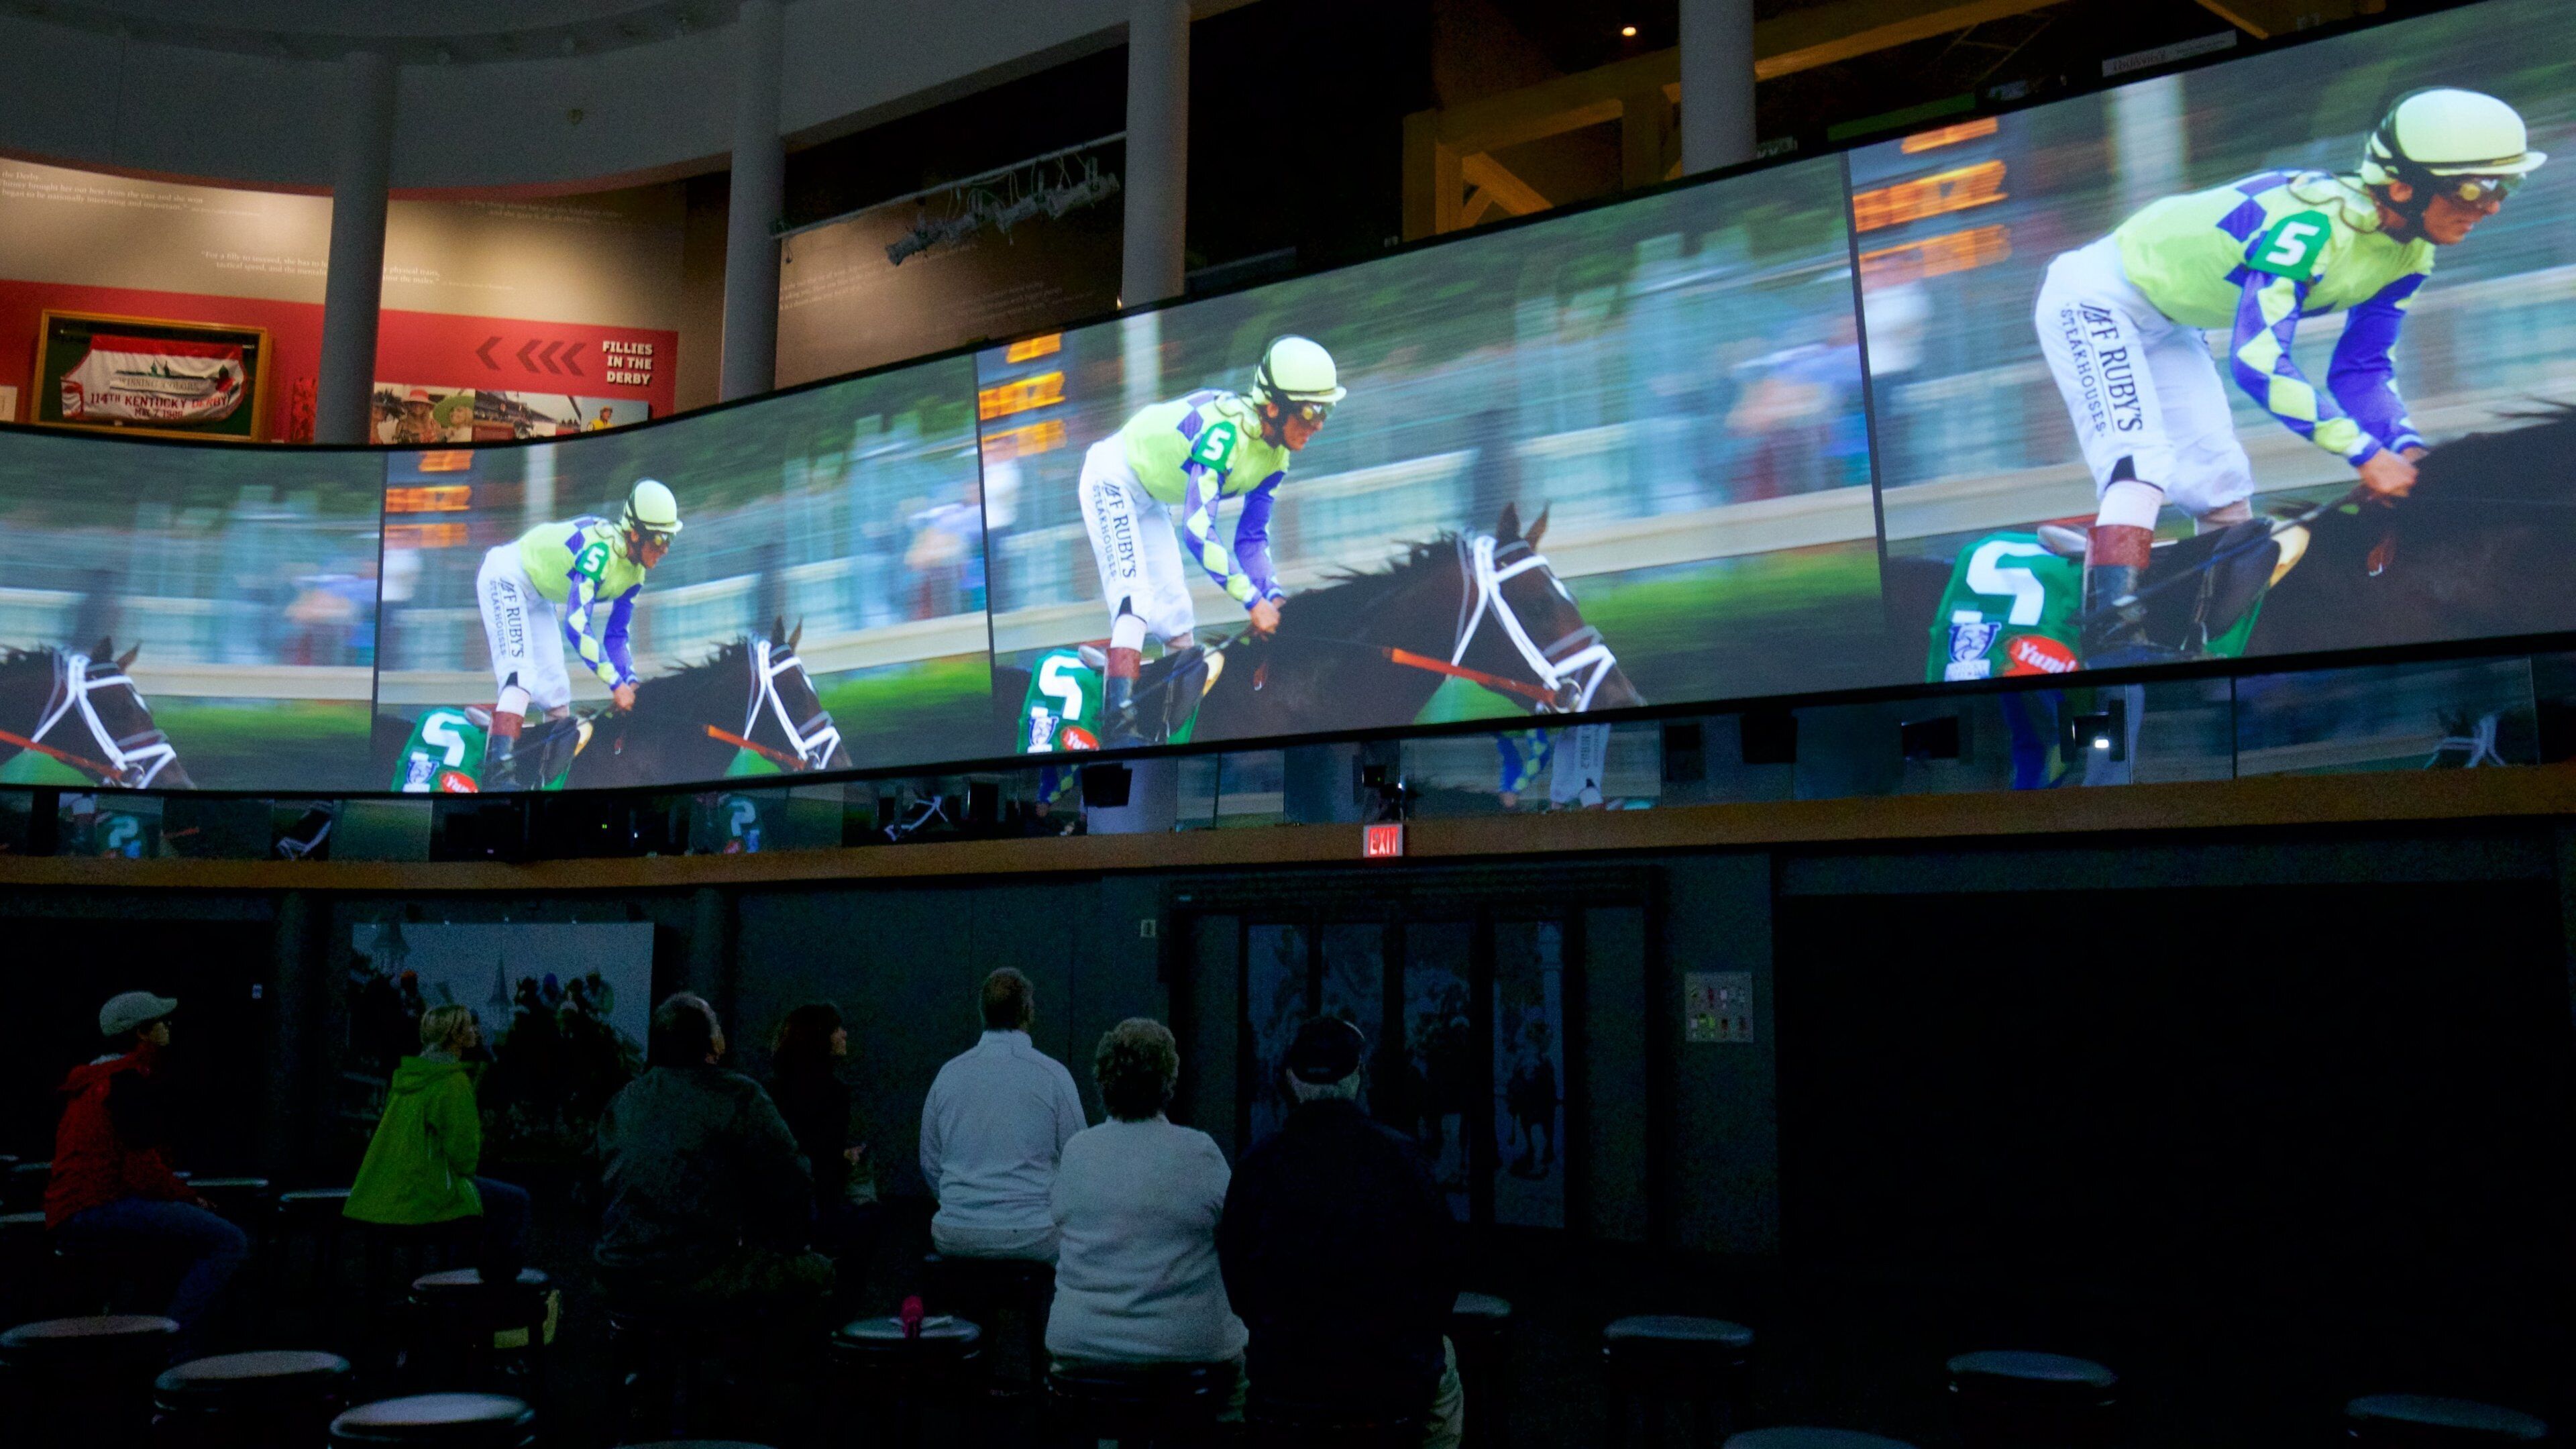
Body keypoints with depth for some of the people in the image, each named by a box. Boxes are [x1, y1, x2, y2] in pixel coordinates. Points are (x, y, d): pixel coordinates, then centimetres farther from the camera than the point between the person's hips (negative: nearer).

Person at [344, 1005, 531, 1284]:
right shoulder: (454, 1082, -15)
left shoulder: (406, 1076, 12)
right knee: (515, 1201, -1)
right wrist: (466, 1172, 6)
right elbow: (463, 1153, -14)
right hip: (425, 1196, -10)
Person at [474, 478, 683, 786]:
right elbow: (576, 626, -36)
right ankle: (499, 775, -34)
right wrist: (616, 684, -33)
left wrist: (631, 685, -10)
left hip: (537, 596, 9)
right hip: (506, 577, -9)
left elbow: (615, 635, 4)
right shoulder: (601, 548, -33)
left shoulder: (635, 571, -5)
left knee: (555, 690, 6)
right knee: (521, 676, -25)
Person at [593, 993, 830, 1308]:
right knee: (816, 1270, 10)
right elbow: (792, 1186, -8)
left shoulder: (620, 1101, 9)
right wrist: (785, 1245, 12)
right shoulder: (739, 1095, -9)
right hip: (696, 1278, -7)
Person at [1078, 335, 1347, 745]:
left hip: (1151, 501, 9)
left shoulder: (1277, 454, -8)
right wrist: (1253, 600, -38)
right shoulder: (1226, 427, -35)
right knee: (1136, 600, -23)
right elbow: (1197, 528, -39)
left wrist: (1275, 597, -15)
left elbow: (1252, 536, -1)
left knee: (1175, 615, 7)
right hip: (1112, 478, -9)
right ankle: (1119, 723, -30)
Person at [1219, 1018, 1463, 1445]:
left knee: (1240, 1361, 36)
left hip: (1280, 1377, 1)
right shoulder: (1397, 1155, -11)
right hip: (1389, 1377, -1)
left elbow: (1234, 1270, 0)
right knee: (1442, 1363, 33)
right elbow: (1443, 1263, -5)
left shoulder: (1259, 1162, -8)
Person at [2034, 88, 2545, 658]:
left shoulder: (2410, 253, -4)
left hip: (2166, 326, 10)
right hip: (2097, 296, -9)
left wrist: (2409, 451, -16)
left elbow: (2362, 367, 2)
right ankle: (2113, 639, -37)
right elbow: (2257, 358, -38)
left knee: (2223, 486, 7)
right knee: (2143, 469, -27)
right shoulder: (2316, 220, -32)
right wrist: (2367, 454, -36)